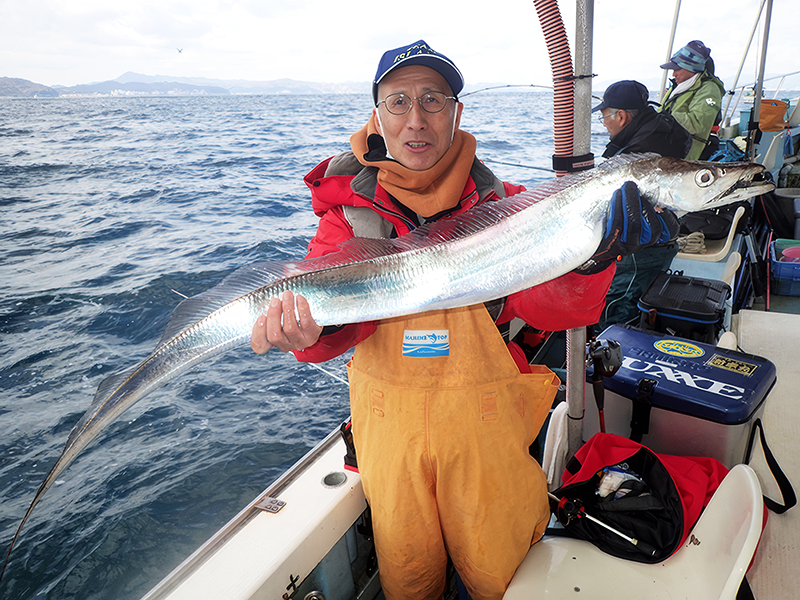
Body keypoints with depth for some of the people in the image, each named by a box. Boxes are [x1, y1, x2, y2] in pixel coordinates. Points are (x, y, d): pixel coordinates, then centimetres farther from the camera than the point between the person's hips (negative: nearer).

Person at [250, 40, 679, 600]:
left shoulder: (499, 203, -4)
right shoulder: (350, 203, -3)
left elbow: (552, 305, -14)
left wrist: (589, 258, -34)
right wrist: (312, 327, -37)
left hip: (484, 413, 0)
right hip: (389, 417, 1)